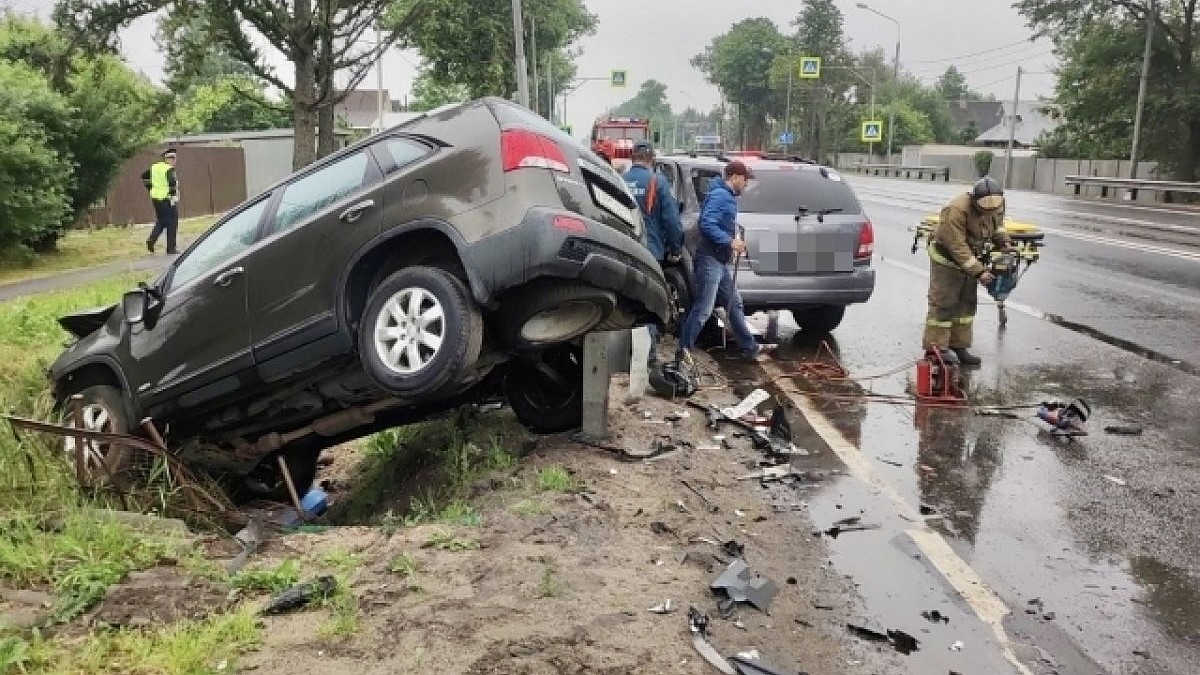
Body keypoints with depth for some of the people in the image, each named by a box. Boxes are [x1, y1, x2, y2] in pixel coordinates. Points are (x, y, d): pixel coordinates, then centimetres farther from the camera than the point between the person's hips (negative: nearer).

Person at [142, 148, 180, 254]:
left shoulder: (154, 167, 9)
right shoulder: (170, 169, -14)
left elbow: (144, 177, 16)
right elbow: (172, 182, -27)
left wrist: (151, 189, 19)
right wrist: (174, 195, -18)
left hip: (155, 198, 7)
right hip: (168, 199, -7)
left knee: (160, 221, 22)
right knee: (172, 224, 4)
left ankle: (151, 239, 2)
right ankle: (171, 248, 6)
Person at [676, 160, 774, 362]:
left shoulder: (729, 197, 18)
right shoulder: (719, 195, -12)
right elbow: (706, 224, -23)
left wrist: (734, 242, 11)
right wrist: (730, 242, -21)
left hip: (721, 262, 11)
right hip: (710, 260, -11)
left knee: (735, 305, 17)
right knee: (703, 309, -11)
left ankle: (749, 347, 26)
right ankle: (684, 351, -5)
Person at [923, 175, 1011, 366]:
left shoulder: (996, 205, -10)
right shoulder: (957, 210, -34)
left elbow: (997, 225, 14)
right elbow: (957, 247, -33)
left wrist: (1004, 244, -2)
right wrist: (978, 271, -33)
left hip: (970, 257, 8)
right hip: (946, 257, -8)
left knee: (967, 303, 10)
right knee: (943, 303, -8)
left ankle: (959, 345, 20)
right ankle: (934, 348, -3)